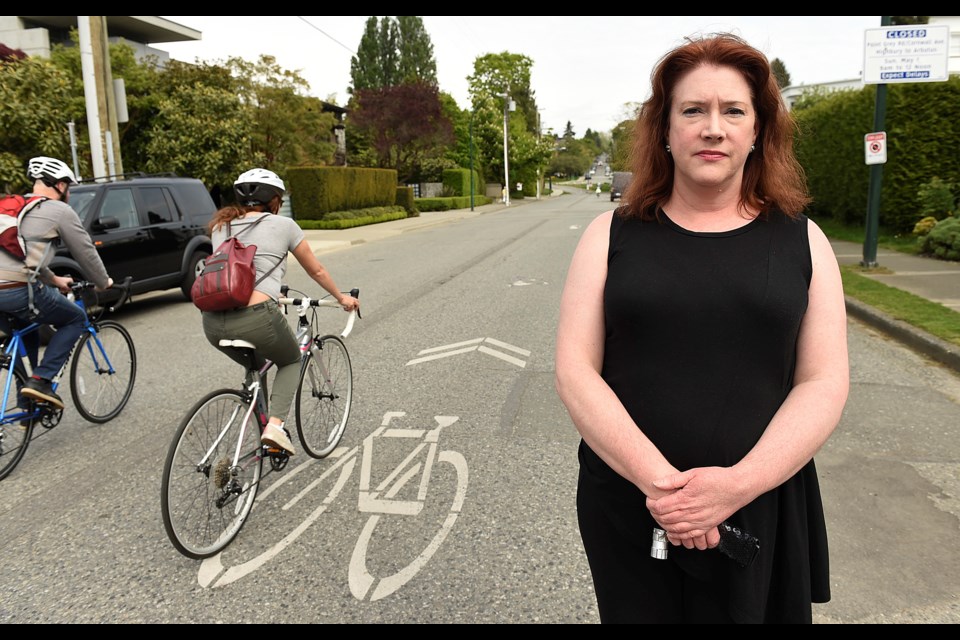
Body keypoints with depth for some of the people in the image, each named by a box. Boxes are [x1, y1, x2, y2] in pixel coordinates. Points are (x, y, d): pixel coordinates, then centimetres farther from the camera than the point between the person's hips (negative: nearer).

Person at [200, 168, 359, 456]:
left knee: (254, 367, 33)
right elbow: (316, 271, 19)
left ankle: (259, 429, 25)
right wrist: (342, 297, 37)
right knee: (292, 361, 24)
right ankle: (275, 424, 4)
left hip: (213, 323, 5)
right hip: (256, 318, -5)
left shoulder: (221, 226, 21)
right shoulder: (282, 225, 8)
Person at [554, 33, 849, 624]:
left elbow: (824, 384, -3)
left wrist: (738, 484, -17)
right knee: (641, 607, 16)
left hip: (763, 510, 1)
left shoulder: (802, 240, 2)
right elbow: (576, 372, -8)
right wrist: (658, 480, -18)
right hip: (626, 509, 0)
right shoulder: (613, 235, -1)